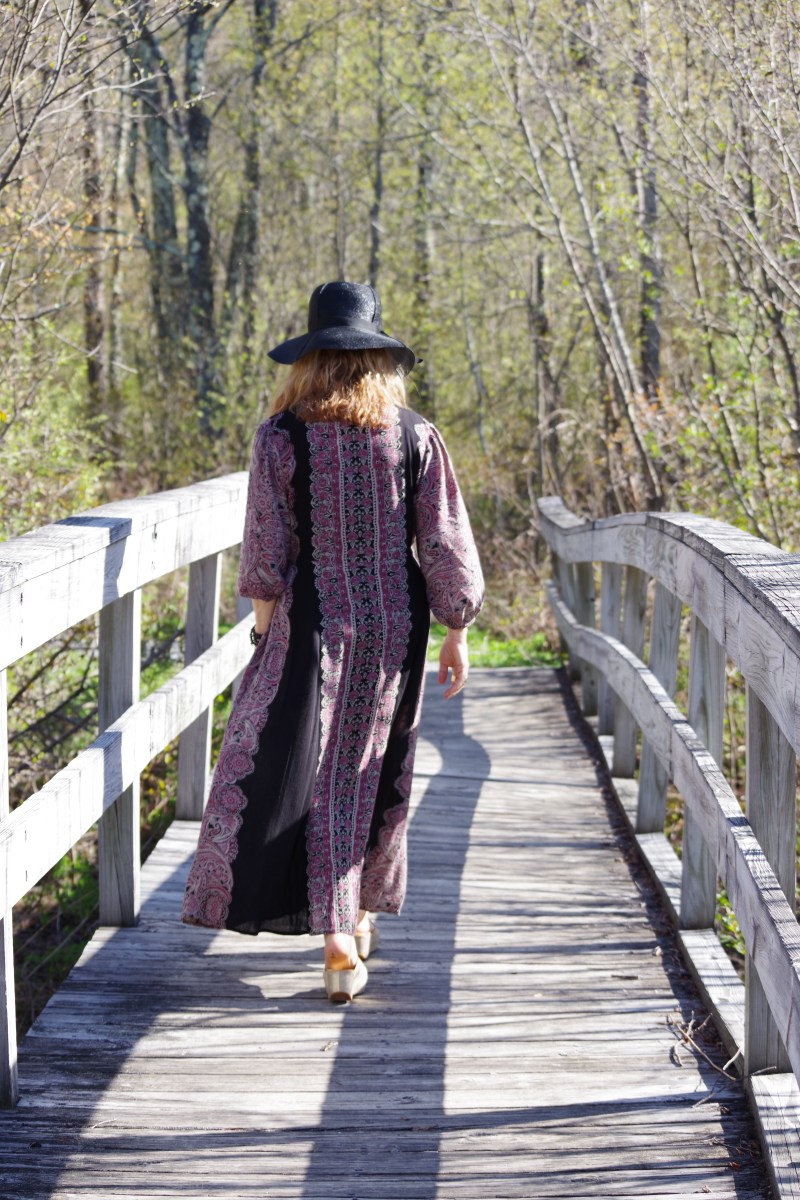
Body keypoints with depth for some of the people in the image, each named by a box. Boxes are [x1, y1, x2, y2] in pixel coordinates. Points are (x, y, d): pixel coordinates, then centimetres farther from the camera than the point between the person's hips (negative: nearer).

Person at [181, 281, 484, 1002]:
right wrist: (456, 633, 8)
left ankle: (340, 944, -9)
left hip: (313, 626, -3)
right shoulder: (415, 436, -3)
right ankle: (361, 916, 31)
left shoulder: (283, 437, -8)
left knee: (300, 774, 0)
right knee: (373, 771, 17)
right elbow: (445, 545, -1)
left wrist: (265, 629, 9)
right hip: (395, 627, 3)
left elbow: (267, 550, -5)